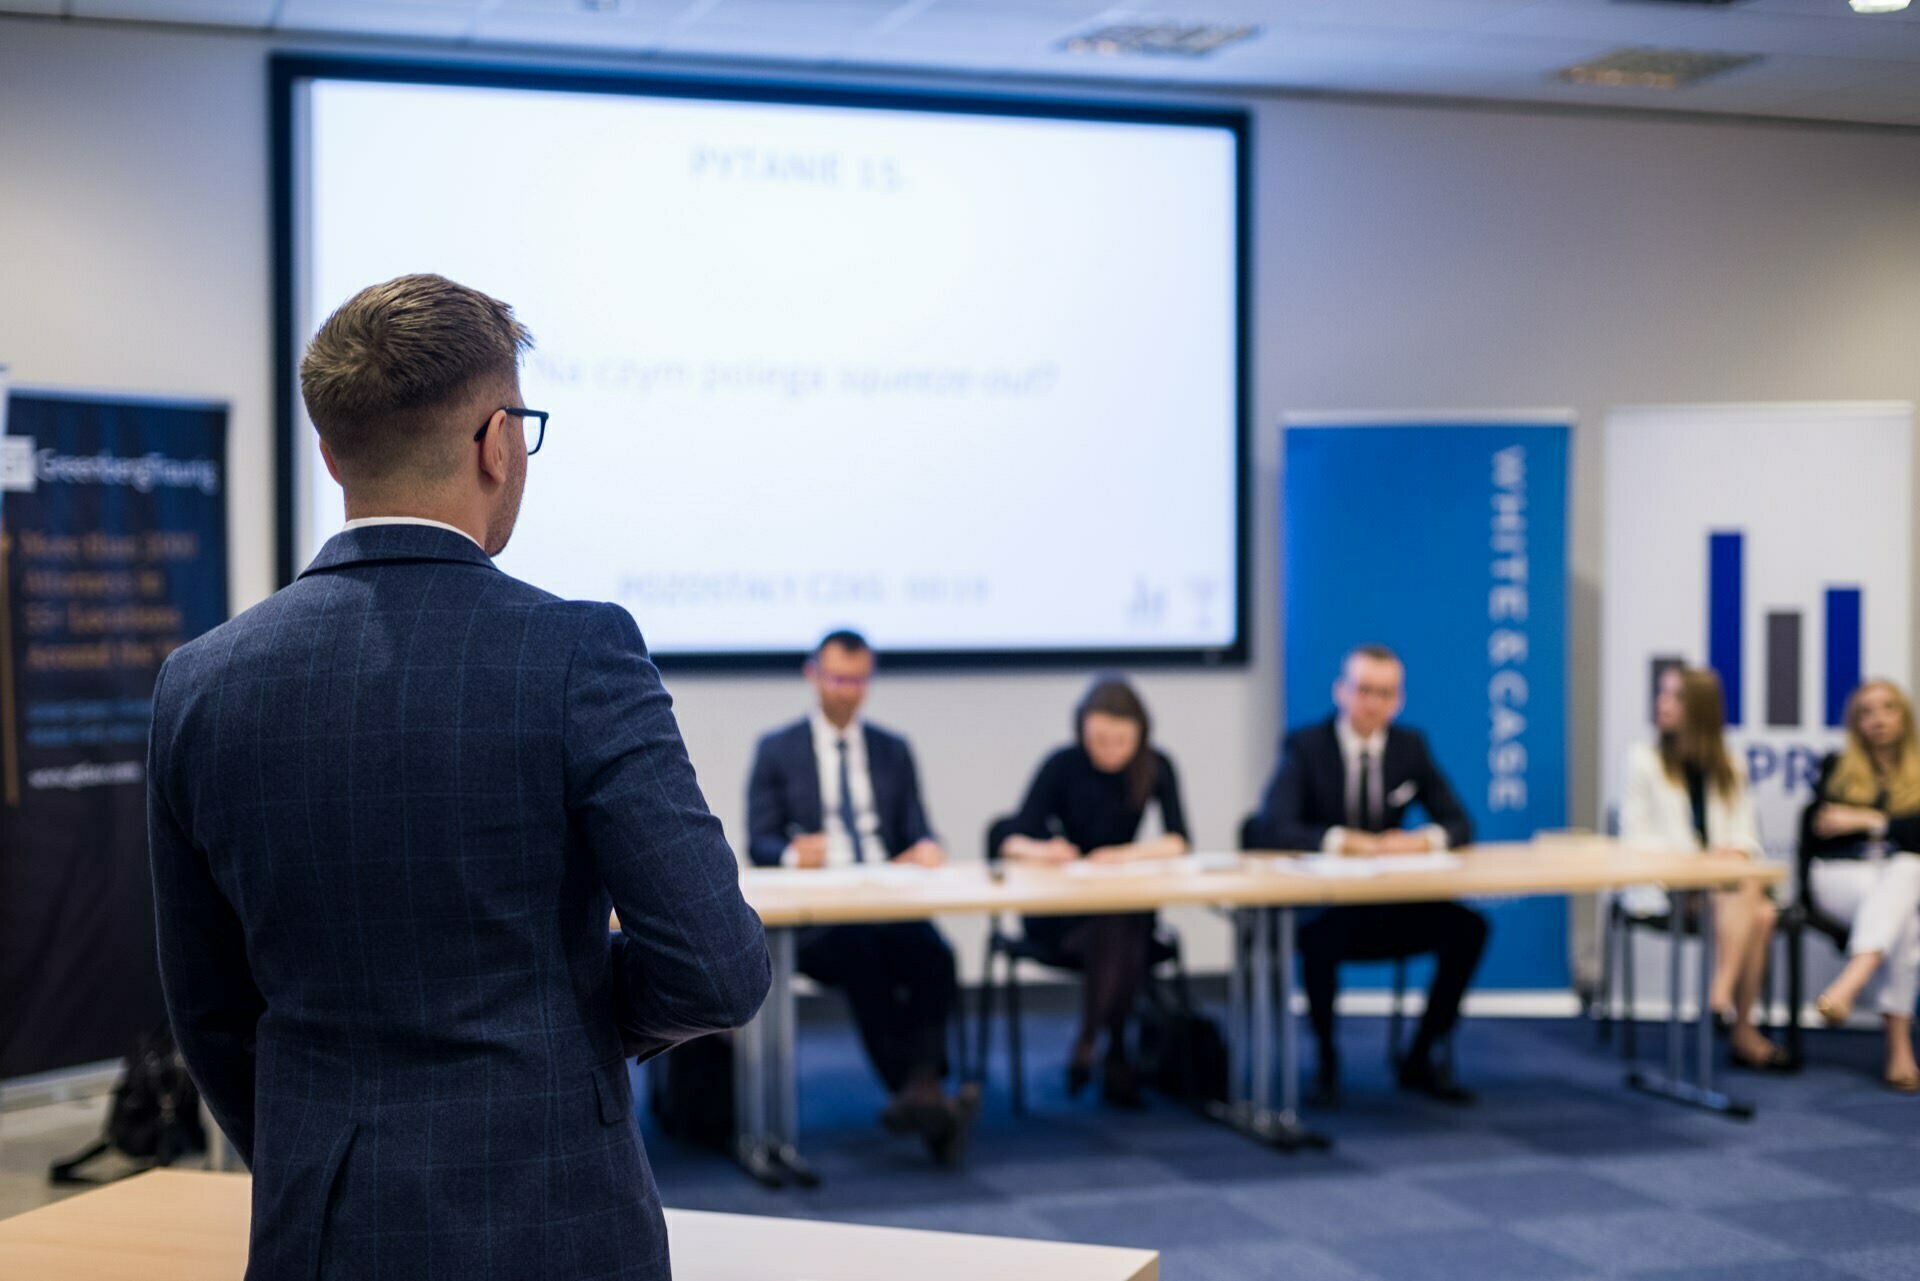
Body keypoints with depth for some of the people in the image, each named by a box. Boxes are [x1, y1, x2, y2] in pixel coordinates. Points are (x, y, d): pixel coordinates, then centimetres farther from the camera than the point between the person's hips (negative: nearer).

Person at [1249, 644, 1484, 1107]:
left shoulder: (1411, 746, 6)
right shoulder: (1305, 747, -7)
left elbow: (1459, 824, 4)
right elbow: (1270, 827, -21)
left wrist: (1424, 839, -19)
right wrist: (1344, 841, -32)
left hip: (1390, 908, 4)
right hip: (1319, 906, -4)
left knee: (1469, 926, -21)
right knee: (1321, 933, -38)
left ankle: (1421, 1057, -2)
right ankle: (1326, 1059, -13)